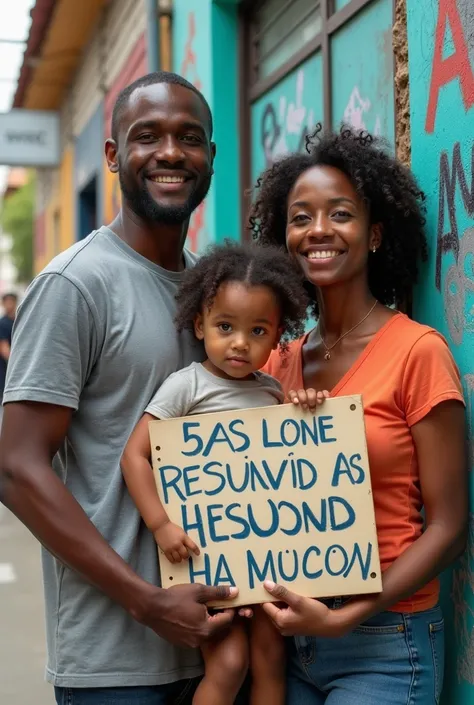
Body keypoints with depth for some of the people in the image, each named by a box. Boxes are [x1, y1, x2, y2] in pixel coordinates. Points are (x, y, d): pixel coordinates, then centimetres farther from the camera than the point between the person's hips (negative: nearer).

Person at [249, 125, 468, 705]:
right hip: (287, 634, 5)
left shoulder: (417, 351, -11)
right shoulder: (279, 361, 5)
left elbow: (448, 527, -11)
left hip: (381, 645, -5)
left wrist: (346, 616, -19)